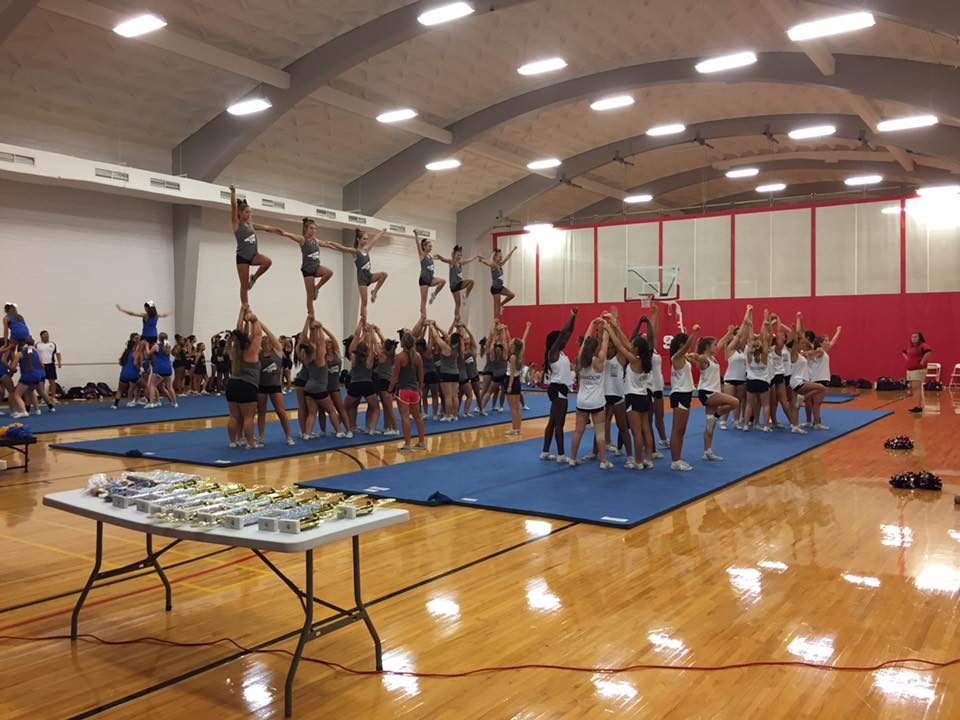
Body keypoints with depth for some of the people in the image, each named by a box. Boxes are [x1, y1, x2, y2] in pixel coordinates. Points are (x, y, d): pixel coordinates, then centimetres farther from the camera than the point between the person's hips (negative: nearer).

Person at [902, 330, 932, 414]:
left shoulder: (923, 345, -12)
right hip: (909, 370, 9)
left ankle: (918, 407, -15)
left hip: (918, 370, -9)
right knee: (913, 388, 11)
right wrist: (907, 359, 17)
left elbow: (929, 351, -31)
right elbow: (904, 352, 34)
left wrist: (923, 361, -23)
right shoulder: (909, 346, 14)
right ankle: (917, 406, 17)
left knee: (916, 388, -14)